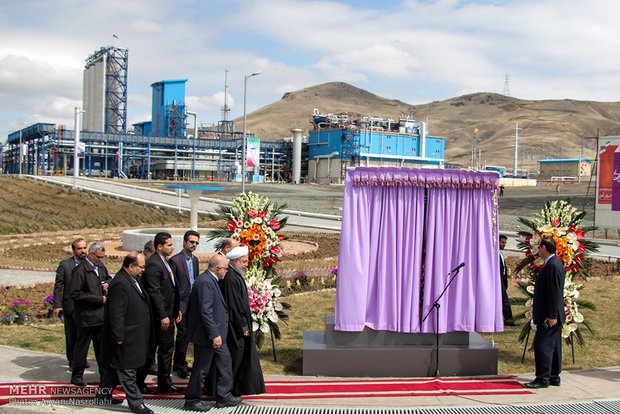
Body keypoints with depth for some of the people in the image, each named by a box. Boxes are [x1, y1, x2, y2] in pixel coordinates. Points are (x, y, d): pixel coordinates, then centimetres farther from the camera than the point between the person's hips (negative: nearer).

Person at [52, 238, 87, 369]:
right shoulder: (64, 265, -5)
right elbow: (58, 286, -3)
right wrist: (57, 305, -8)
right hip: (70, 306, -3)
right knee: (71, 335, 6)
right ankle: (72, 361, 21)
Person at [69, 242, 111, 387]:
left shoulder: (101, 267, 9)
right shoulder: (80, 271, -15)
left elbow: (108, 278, 29)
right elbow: (76, 294, -19)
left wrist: (107, 285, 4)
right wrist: (99, 299, -18)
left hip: (101, 315, 7)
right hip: (86, 316, -7)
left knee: (102, 346, 13)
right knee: (81, 347, 5)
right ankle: (77, 376, 19)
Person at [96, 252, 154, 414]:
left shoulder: (133, 279, 10)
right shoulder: (120, 284, -23)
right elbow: (116, 314, -24)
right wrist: (119, 337, -22)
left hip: (133, 336, 10)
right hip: (126, 338, -10)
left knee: (115, 368, 20)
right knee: (126, 371, 0)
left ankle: (102, 396, 32)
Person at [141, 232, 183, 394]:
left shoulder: (165, 262, 14)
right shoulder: (153, 264, -18)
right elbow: (154, 293, -22)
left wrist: (177, 309, 17)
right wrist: (163, 316, -22)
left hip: (168, 314, 10)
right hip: (159, 315, -10)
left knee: (167, 349, 14)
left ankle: (165, 383, 22)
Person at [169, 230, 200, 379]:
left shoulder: (195, 259, 13)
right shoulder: (175, 260, -10)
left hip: (193, 303, 7)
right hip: (181, 303, -7)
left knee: (186, 333, 12)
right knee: (183, 333, -6)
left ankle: (179, 364, 22)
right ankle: (180, 365, 5)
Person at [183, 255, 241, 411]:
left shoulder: (210, 280, 10)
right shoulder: (205, 282, -23)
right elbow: (205, 312, -26)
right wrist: (214, 335, -24)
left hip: (216, 335, 11)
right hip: (206, 336, -10)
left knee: (225, 362, 15)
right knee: (201, 369, 3)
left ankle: (224, 397, 25)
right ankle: (191, 401, 17)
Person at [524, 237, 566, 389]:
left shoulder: (552, 265, -18)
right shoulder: (554, 264, 15)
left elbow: (555, 292, -22)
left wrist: (551, 315, -23)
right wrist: (537, 306, 25)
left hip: (549, 316, -11)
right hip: (553, 315, 11)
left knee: (542, 345, -8)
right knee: (553, 346, 14)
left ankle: (543, 379, -5)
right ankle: (554, 377, 21)